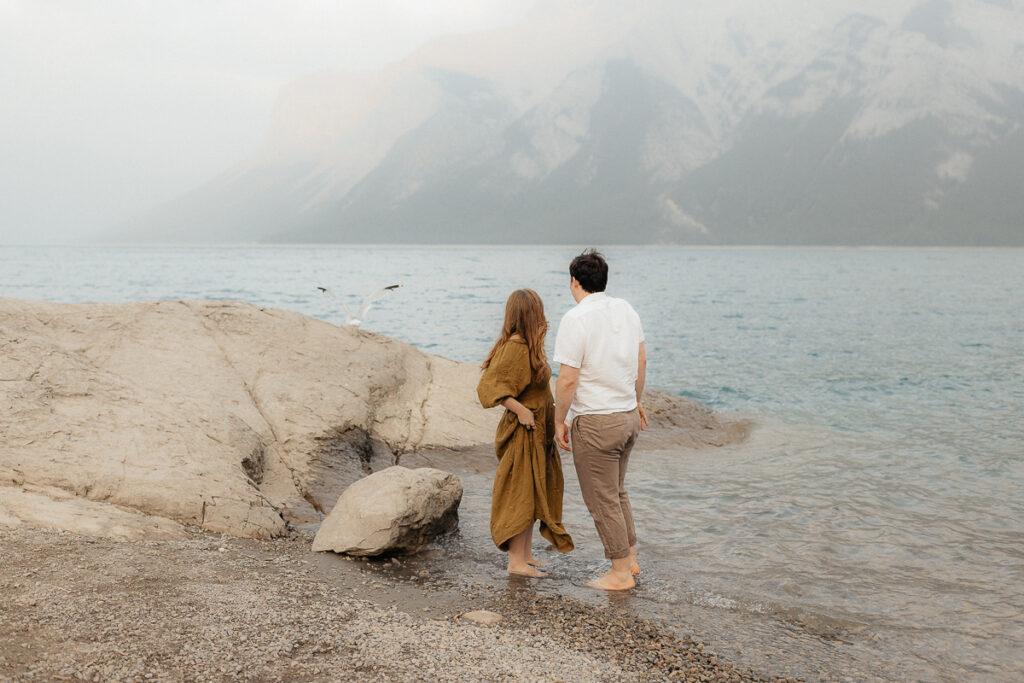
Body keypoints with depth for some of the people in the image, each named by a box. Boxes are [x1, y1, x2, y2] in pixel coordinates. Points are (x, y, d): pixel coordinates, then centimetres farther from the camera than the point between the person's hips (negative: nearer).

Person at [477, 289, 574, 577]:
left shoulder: (529, 345, 9)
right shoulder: (515, 348, -20)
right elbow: (489, 386, -24)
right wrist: (521, 410, -25)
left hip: (537, 432, 10)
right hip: (523, 433, -10)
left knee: (533, 495, 15)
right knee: (521, 494, -3)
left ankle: (526, 554, 25)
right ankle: (516, 561, 5)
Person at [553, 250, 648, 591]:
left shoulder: (576, 319, -19)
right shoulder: (625, 309, 4)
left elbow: (568, 380, -20)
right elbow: (641, 361, 13)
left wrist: (559, 421, -8)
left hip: (596, 423, -8)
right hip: (628, 415, 8)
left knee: (602, 500, 5)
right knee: (617, 491, 23)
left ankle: (620, 573, 15)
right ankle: (630, 559, 31)